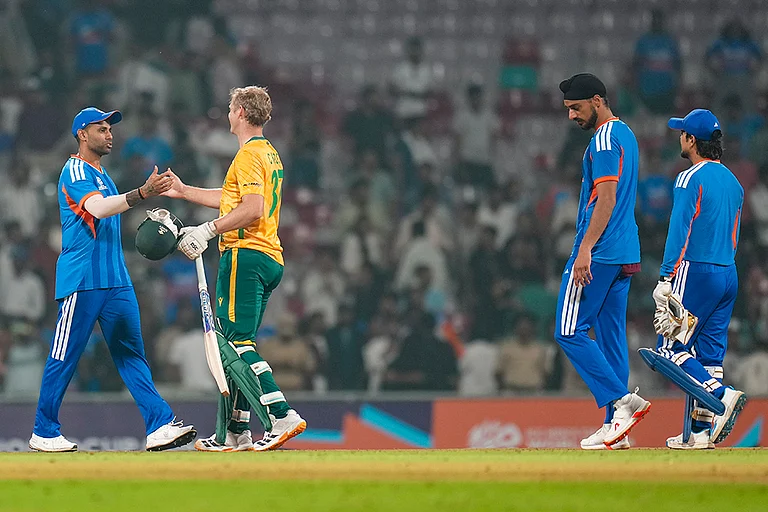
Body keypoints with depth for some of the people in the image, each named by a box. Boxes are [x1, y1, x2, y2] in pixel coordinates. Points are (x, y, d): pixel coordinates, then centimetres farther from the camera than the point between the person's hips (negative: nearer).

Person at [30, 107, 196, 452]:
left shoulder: (102, 175, 21)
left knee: (131, 353, 1)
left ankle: (160, 425, -6)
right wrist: (142, 193, -36)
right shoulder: (75, 172, -8)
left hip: (116, 280, 9)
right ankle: (44, 433, 5)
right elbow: (97, 208, -26)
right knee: (64, 358, -3)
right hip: (81, 281, -9)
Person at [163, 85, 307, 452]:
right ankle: (235, 432, 12)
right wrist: (184, 192, 35)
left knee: (236, 342, -14)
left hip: (245, 255, -10)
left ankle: (282, 416, -26)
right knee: (236, 343, 12)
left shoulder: (249, 154, -10)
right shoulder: (270, 154, 22)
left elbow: (252, 208, -22)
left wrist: (208, 230, -19)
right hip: (270, 259, 10)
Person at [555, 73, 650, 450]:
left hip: (599, 252, -10)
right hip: (625, 253, 10)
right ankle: (615, 424, 5)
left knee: (569, 331, -8)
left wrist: (585, 249, -25)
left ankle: (622, 400, -16)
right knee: (611, 335, 8)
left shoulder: (604, 140, -12)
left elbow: (607, 198, -20)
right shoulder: (625, 134, 19)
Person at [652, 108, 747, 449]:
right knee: (709, 353, 7)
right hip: (729, 275, 8)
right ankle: (701, 431, 4)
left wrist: (666, 279, -18)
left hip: (696, 271, -8)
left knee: (670, 348, -3)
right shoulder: (733, 182, 15)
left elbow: (679, 231, -16)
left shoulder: (691, 179, -10)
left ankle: (722, 395, -21)